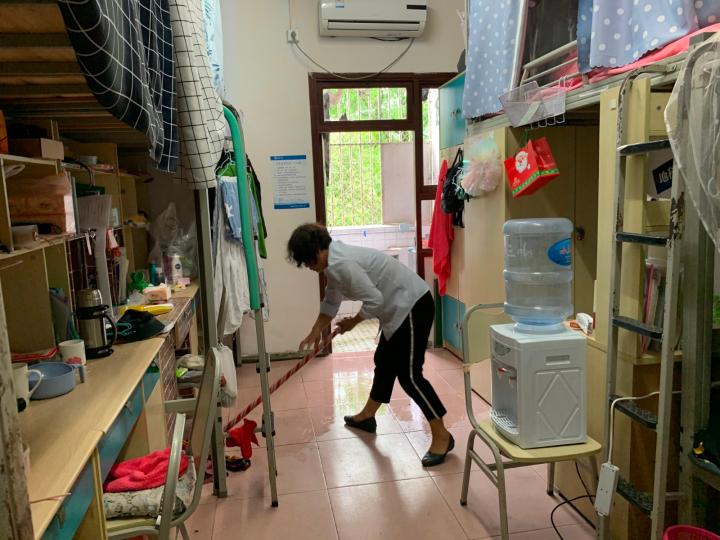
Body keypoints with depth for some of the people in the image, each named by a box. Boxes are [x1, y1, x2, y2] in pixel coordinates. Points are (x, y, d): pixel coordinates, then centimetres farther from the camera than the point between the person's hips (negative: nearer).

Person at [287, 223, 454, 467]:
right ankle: (367, 416, 38)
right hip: (399, 308, 11)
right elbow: (331, 301, 21)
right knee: (384, 362, 21)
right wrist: (315, 333, 24)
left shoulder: (341, 264, -23)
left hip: (413, 305, -11)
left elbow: (374, 300, -24)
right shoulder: (333, 262, 10)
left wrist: (352, 323, -7)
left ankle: (442, 437, 1)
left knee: (409, 374, -8)